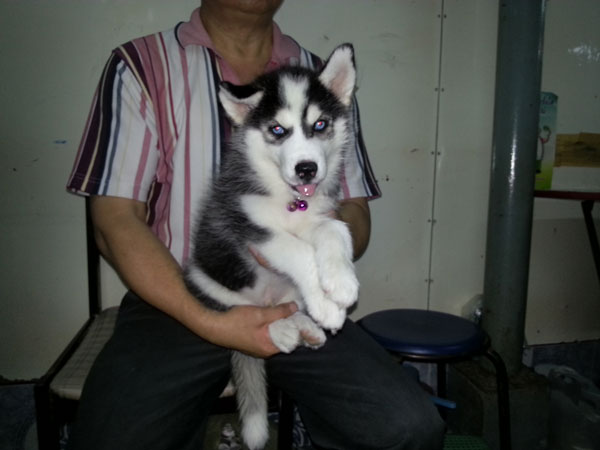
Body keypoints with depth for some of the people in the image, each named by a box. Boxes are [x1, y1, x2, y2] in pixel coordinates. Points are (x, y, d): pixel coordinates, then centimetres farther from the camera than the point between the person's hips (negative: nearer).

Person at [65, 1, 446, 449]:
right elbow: (116, 222, -6)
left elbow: (356, 214, 8)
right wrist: (208, 324, -18)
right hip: (175, 300, -1)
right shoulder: (141, 65, 1)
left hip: (294, 303, 2)